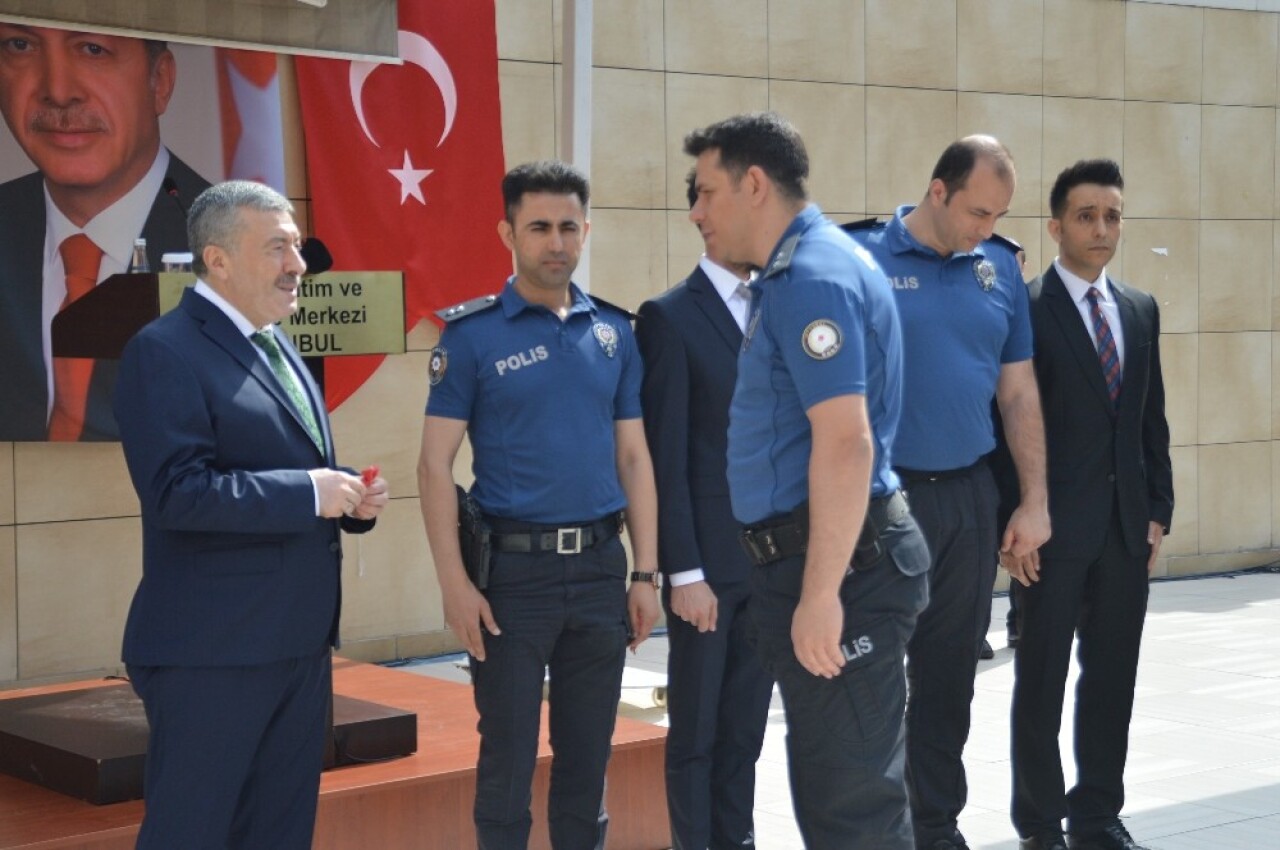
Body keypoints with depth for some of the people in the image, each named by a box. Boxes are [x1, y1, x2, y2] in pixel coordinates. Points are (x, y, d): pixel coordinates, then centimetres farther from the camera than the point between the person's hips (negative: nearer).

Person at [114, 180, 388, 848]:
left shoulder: (278, 349, 16)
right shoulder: (165, 351, -13)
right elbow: (175, 493, -23)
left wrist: (350, 500, 2)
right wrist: (309, 492, -21)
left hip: (298, 640, 9)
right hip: (211, 647, -9)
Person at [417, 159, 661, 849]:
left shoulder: (615, 331, 7)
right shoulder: (472, 334, -4)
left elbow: (634, 457, 9)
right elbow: (436, 465, -6)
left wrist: (645, 573, 4)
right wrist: (454, 582, -13)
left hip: (600, 565, 4)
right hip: (513, 566, -3)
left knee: (588, 752, 13)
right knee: (508, 755, 5)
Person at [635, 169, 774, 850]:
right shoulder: (670, 317, -6)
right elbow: (666, 455, -10)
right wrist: (683, 571, -14)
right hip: (710, 558, -5)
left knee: (746, 727, 12)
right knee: (696, 730, 6)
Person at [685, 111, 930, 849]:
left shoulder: (814, 276, -17)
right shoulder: (799, 270, 16)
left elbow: (846, 442, -25)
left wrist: (821, 593, -26)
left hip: (838, 565, -11)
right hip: (810, 558, 11)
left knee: (854, 790, -3)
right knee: (828, 779, 18)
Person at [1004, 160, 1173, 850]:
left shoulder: (1141, 310, 11)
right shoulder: (1024, 310, -7)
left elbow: (1152, 418, 14)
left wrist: (1158, 510, 8)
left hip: (1128, 527, 5)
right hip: (1053, 527, -5)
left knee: (1112, 678, 10)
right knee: (1041, 681, 4)